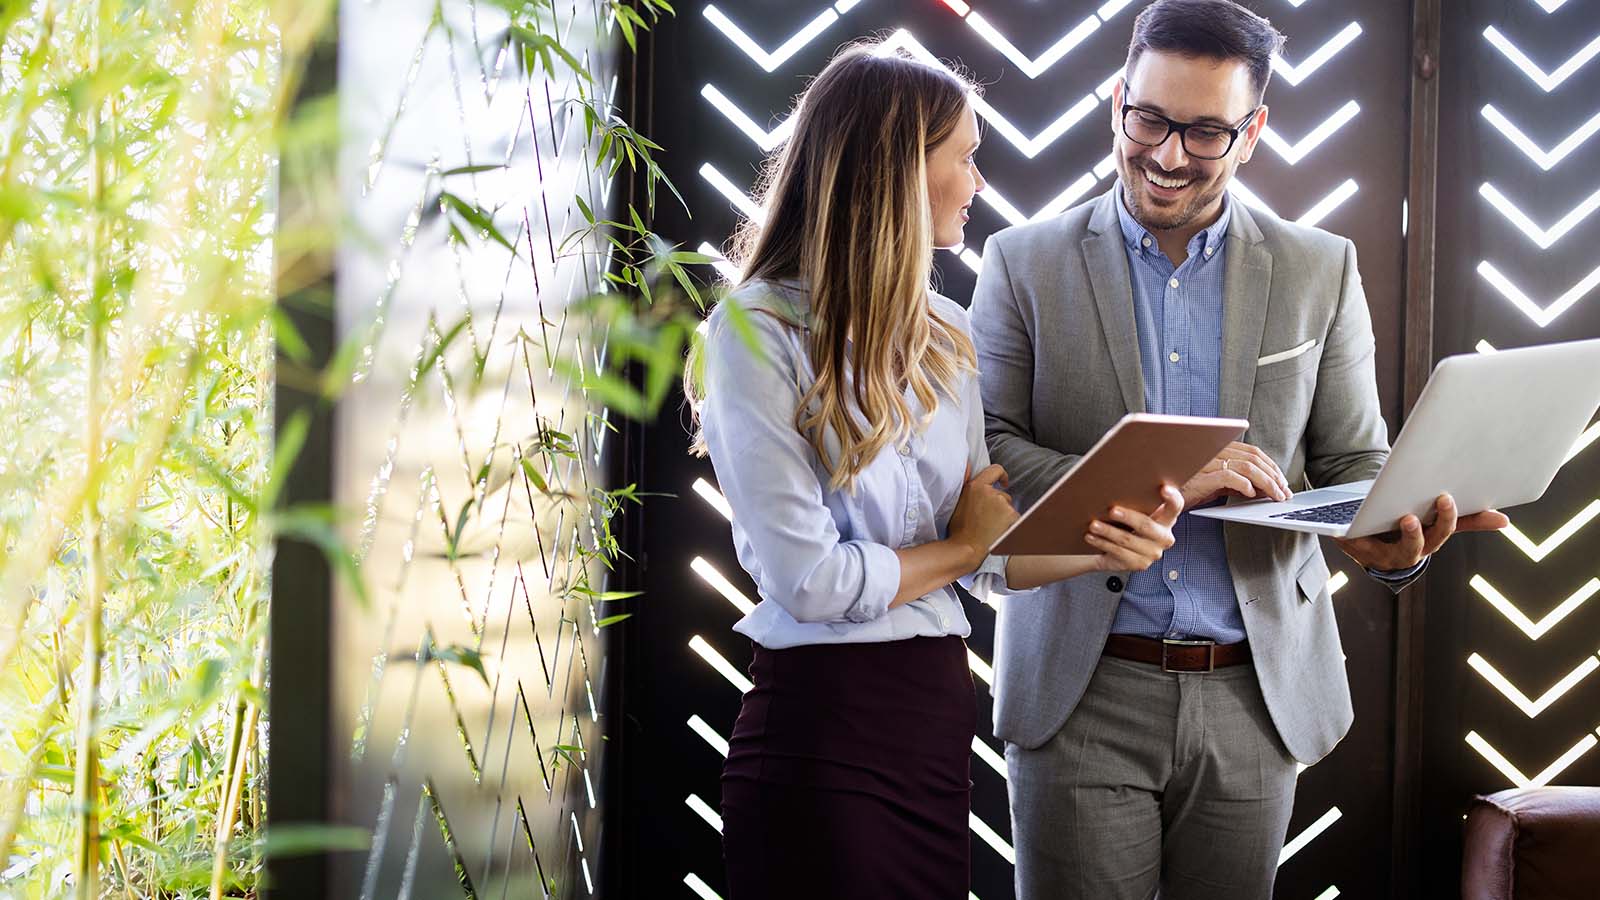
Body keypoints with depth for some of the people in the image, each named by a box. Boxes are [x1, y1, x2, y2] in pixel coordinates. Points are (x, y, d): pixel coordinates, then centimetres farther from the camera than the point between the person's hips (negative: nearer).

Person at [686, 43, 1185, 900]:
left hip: (940, 709, 7)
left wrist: (1104, 547, -9)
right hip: (822, 723, -7)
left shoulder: (943, 332, 11)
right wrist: (963, 547, -2)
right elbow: (809, 579, -17)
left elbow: (984, 551, 9)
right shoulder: (757, 331, -12)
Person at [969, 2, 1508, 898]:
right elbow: (982, 454, -7)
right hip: (1082, 694, -2)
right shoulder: (1026, 263, 2)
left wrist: (1395, 532, -17)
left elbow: (1354, 462, 7)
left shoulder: (1321, 270, 7)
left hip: (1255, 695, 2)